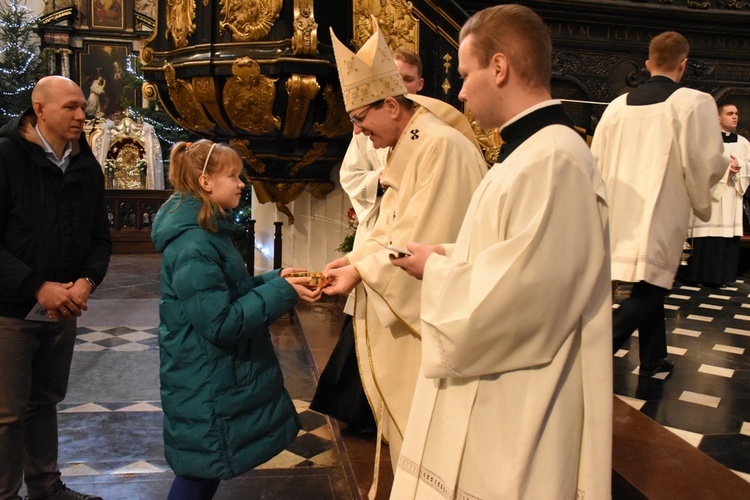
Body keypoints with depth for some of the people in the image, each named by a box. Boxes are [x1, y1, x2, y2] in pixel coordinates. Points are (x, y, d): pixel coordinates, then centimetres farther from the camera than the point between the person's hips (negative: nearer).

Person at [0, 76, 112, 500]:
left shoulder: (87, 165, 4)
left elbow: (100, 237, 7)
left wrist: (87, 281, -10)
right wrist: (37, 287, -21)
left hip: (63, 310, 5)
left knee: (45, 401, 18)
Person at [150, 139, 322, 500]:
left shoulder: (207, 232, 9)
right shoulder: (193, 247, -24)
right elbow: (221, 322, -26)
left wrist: (276, 279, -1)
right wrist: (282, 293, -22)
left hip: (216, 375, 10)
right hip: (205, 386, -9)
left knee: (207, 470, 21)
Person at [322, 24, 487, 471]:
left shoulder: (442, 146, -21)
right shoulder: (405, 148, 10)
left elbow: (425, 242, -24)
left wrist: (362, 272, -17)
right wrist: (352, 259, -1)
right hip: (410, 305, 9)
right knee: (407, 413, 19)